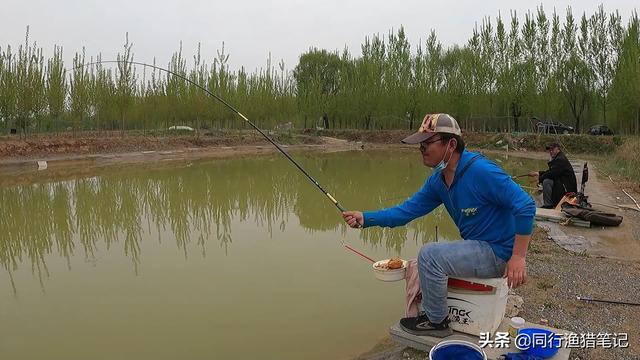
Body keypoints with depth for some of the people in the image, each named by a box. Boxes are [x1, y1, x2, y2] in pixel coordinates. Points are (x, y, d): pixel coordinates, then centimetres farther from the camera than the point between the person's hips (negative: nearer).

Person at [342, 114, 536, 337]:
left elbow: (526, 206, -25)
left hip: (498, 252, -9)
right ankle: (432, 313, 37)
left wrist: (518, 257, -26)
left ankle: (437, 321, 0)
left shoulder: (480, 171, -25)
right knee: (426, 261, 19)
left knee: (430, 255, -20)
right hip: (478, 248, 9)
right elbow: (408, 210, -1)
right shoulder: (437, 180, 1)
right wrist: (364, 218, -12)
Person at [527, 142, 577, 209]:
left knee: (546, 181, -26)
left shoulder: (560, 159, -17)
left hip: (567, 188, -12)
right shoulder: (557, 158, 17)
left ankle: (548, 204, -19)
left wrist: (540, 179, -11)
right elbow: (550, 171, 22)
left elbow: (552, 173, -24)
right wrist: (538, 173, 11)